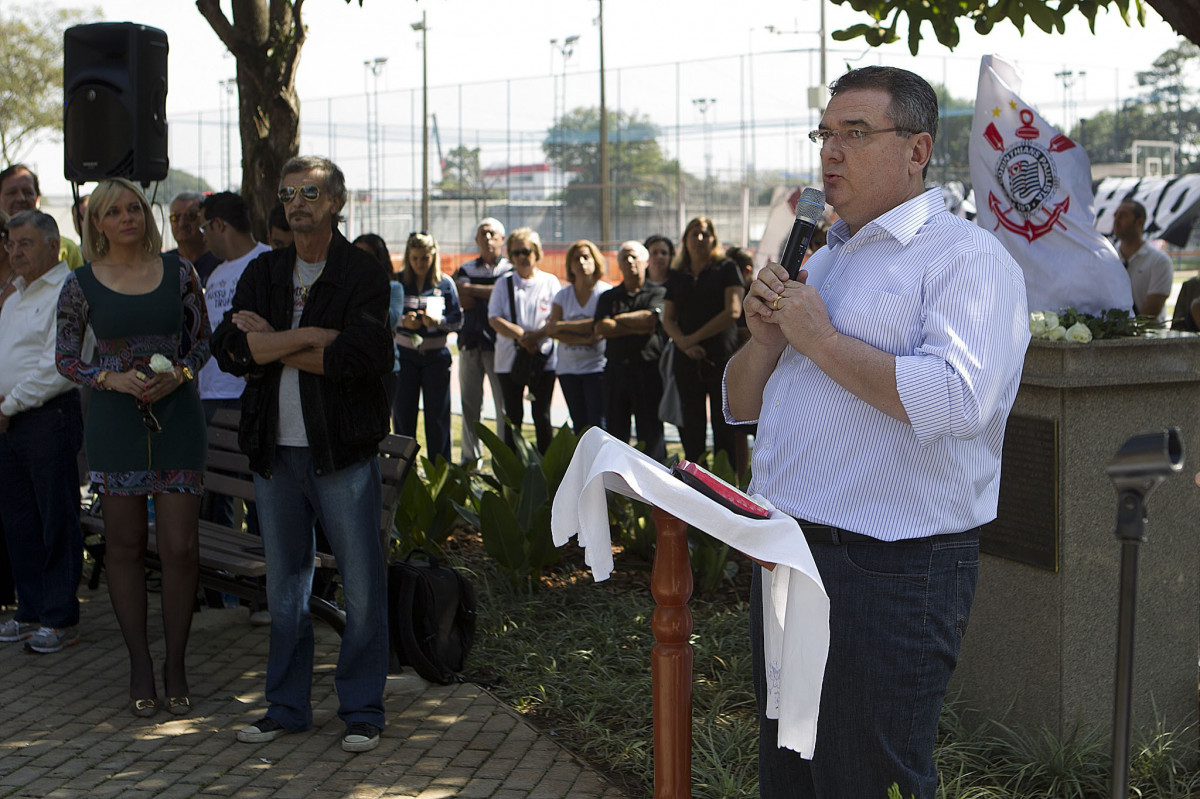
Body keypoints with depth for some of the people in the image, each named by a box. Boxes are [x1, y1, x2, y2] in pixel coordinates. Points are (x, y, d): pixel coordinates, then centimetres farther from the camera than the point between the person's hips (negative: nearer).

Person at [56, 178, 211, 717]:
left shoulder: (178, 272, 4)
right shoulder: (82, 284, 2)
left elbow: (202, 339, 10)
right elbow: (65, 357, 6)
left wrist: (178, 373, -9)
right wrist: (113, 379, -11)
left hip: (176, 416, 0)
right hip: (115, 423, 0)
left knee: (180, 547, -4)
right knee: (125, 545, 5)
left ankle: (175, 665, 10)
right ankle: (139, 663, 17)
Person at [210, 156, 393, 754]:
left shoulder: (364, 274, -2)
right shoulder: (263, 273, 12)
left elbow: (359, 357, -18)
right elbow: (228, 348, -3)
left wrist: (270, 343, -8)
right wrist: (310, 336, -14)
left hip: (342, 452, -4)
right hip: (275, 451, 5)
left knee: (361, 586, -1)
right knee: (284, 582, 12)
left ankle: (362, 710, 10)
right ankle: (287, 706, 23)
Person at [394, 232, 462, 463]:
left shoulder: (445, 284, 2)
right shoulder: (397, 282, 3)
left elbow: (458, 319, 1)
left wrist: (438, 321, -18)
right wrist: (403, 322, -16)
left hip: (436, 355, -1)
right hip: (405, 354, 1)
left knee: (437, 412, 0)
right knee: (403, 411, 2)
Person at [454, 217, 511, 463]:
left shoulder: (510, 269, 8)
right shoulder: (466, 269, 17)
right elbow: (466, 303, 2)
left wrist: (471, 288, -5)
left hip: (499, 342, -3)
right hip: (471, 341, 3)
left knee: (505, 402, -8)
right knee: (469, 402, 3)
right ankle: (470, 457, 9)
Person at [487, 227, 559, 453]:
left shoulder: (550, 282, 6)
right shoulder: (504, 283, 9)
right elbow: (494, 319, -1)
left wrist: (534, 337, -17)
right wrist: (520, 334, -15)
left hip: (543, 358, -1)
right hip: (509, 358, 1)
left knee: (542, 416, -2)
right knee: (513, 417, 4)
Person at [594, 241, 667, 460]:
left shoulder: (658, 293, 8)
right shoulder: (608, 297, 16)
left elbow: (650, 318, -10)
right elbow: (601, 327, 0)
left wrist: (619, 318, 3)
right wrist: (637, 327, -7)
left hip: (648, 367, -3)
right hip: (616, 368, 3)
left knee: (650, 430, -4)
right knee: (615, 429, 3)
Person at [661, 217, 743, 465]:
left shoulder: (726, 269, 3)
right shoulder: (677, 276, 15)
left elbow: (733, 311, -8)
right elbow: (668, 319, 12)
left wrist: (694, 337, -8)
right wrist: (682, 342, -9)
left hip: (721, 357, -4)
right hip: (687, 359, 4)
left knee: (724, 425, -4)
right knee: (692, 426, 4)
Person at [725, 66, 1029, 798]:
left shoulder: (967, 257, -10)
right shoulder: (821, 262, 17)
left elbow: (957, 400, -28)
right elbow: (743, 406, 20)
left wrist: (821, 339, -18)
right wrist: (767, 335, -2)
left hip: (892, 573, -8)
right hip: (784, 559, 9)